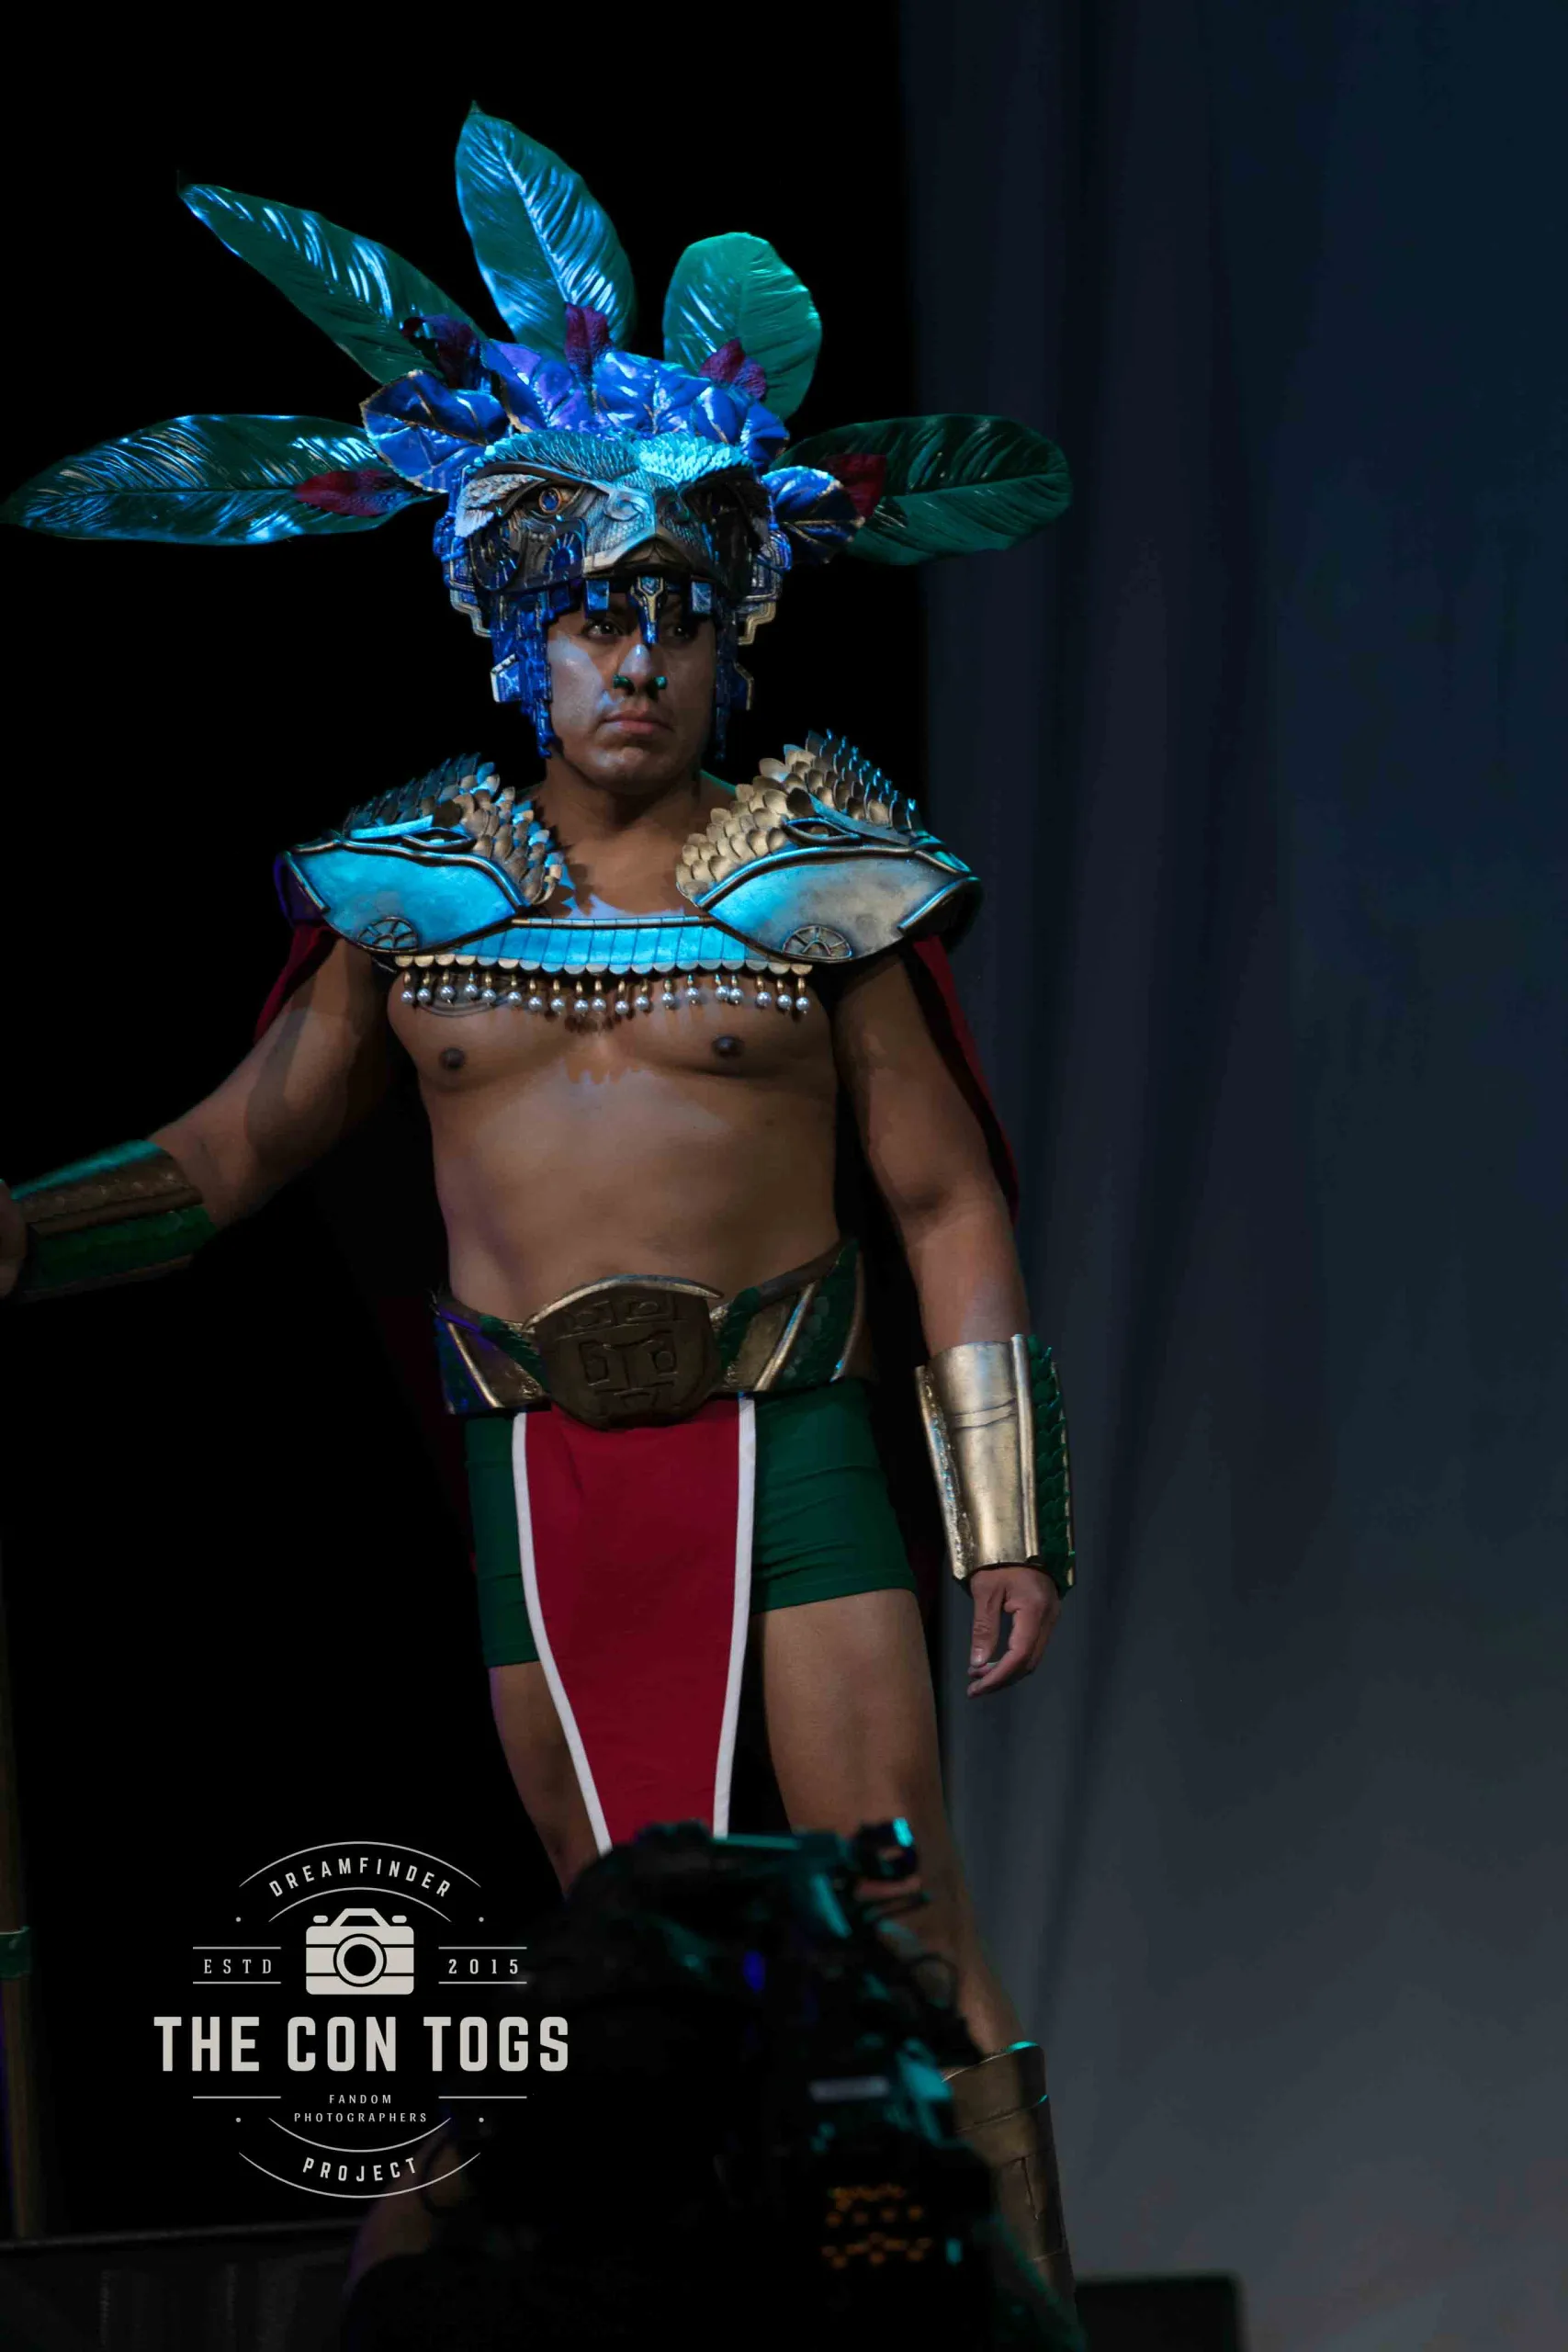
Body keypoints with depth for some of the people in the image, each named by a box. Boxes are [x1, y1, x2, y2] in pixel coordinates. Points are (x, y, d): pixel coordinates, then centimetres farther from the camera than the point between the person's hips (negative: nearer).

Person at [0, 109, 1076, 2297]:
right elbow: (225, 1153, 12)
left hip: (787, 1434, -3)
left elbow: (949, 1202, 2)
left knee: (901, 1925, -7)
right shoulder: (416, 886, 6)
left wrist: (1012, 1525, -2)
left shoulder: (823, 880, -1)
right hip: (545, 1468, 3)